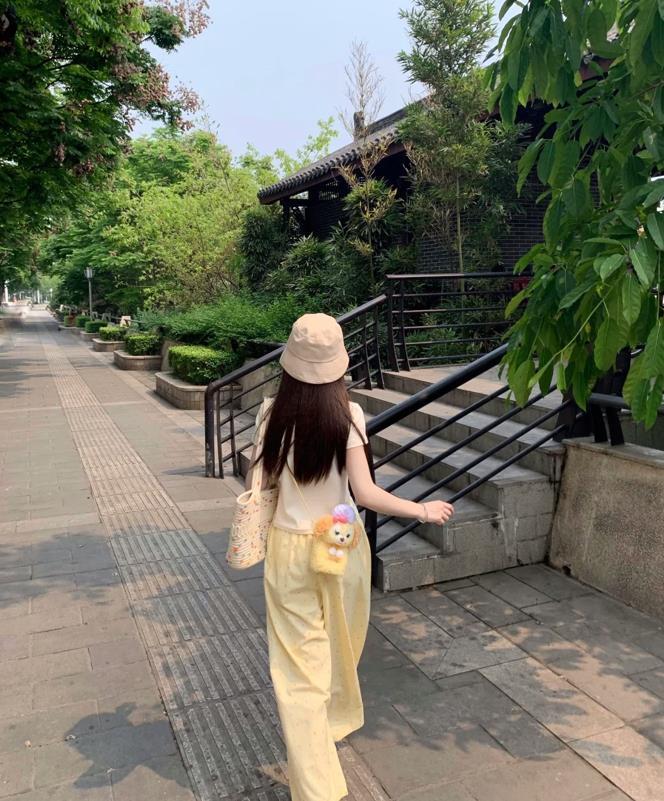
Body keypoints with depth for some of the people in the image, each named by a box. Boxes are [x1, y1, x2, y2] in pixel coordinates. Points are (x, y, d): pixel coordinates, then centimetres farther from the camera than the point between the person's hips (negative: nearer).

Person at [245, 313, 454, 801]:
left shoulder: (273, 414, -11)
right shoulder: (347, 415, -16)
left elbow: (262, 482, -2)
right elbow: (366, 495, -17)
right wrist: (423, 511, -4)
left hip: (290, 549, 0)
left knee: (300, 665, 9)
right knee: (340, 648, 26)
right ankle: (337, 721, 51)